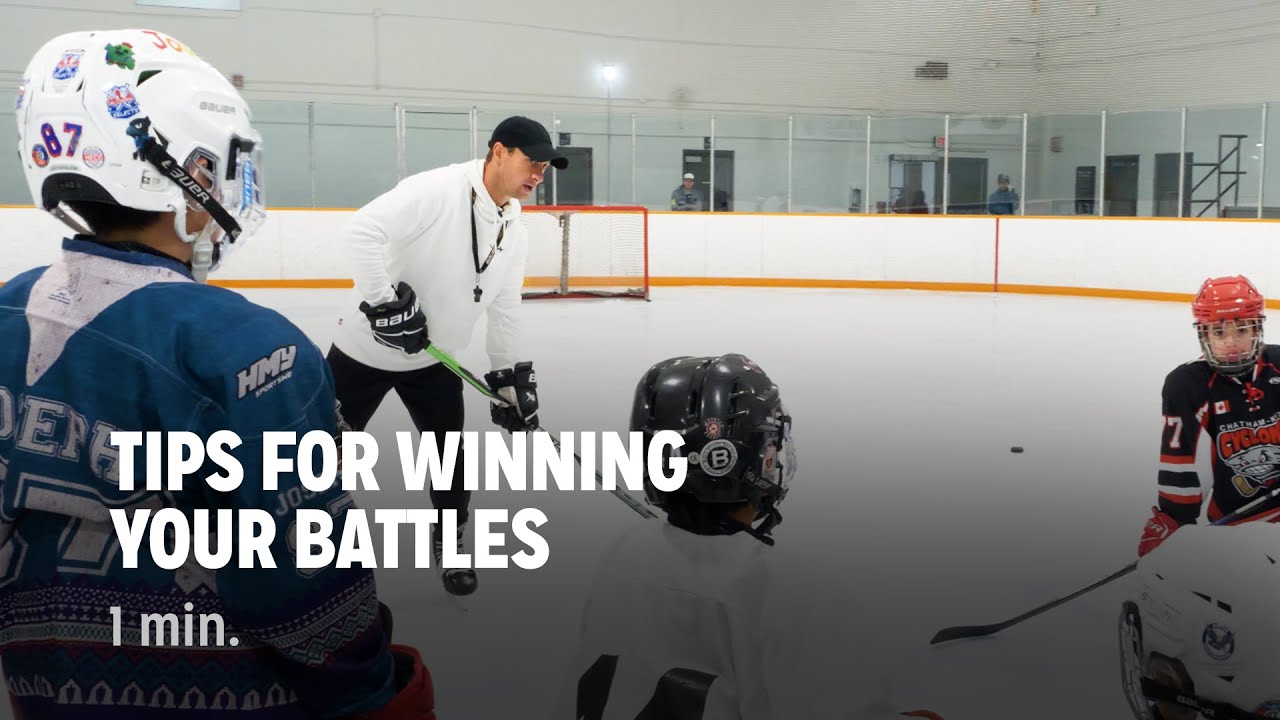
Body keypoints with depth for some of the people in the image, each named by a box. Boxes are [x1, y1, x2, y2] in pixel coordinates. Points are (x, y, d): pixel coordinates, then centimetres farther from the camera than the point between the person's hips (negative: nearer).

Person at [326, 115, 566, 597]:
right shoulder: (437, 190, -23)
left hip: (434, 360, 6)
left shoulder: (514, 233, 2)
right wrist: (385, 302, -31)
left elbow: (504, 309, 10)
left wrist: (512, 377, 7)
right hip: (366, 348, -6)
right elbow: (363, 232, -29)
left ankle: (449, 541, 28)